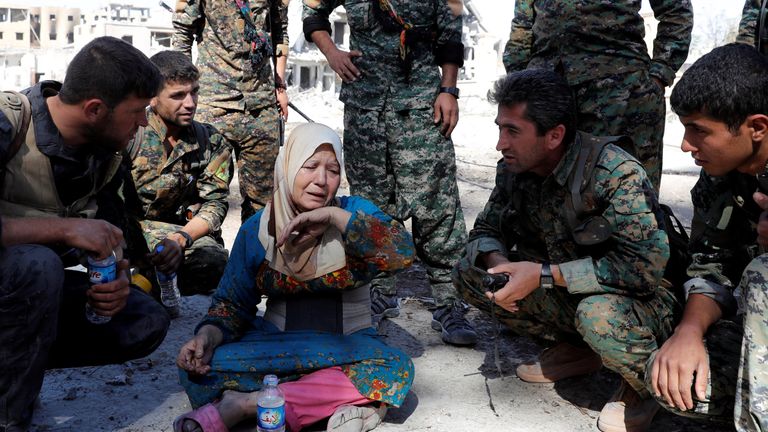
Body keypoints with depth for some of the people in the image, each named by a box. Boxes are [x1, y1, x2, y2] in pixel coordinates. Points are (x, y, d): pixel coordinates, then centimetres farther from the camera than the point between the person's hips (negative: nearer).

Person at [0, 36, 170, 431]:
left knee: (147, 322, -7)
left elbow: (110, 229, 6)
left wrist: (117, 278, -14)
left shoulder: (107, 149, -4)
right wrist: (65, 228, -34)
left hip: (38, 281, 6)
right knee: (38, 264, -38)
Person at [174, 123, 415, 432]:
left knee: (397, 368, -32)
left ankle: (249, 402, -28)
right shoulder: (256, 229, 1)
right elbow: (232, 303, 5)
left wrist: (336, 216, -25)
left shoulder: (354, 212, -3)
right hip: (275, 345, 0)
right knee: (200, 367, -25)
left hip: (348, 345, 0)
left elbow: (404, 254, -19)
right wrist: (208, 335, -17)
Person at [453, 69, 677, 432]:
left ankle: (648, 382, -4)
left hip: (640, 300, -6)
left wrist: (544, 275, -33)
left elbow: (646, 265, -33)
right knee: (468, 273, -6)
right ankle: (577, 348, 7)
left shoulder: (614, 173, -26)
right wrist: (497, 262, -21)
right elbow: (485, 230, 5)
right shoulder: (513, 169, -7)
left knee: (598, 313, -40)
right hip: (568, 294, 7)